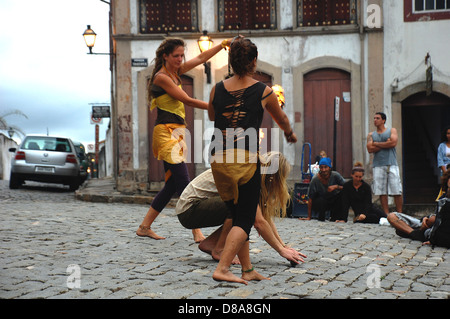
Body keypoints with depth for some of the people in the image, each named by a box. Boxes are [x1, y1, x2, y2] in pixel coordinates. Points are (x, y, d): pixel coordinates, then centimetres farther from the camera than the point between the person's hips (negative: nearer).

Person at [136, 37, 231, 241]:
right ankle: (197, 232, -15)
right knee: (183, 183, -14)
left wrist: (223, 45, 19)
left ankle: (144, 227, 16)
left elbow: (201, 58, 24)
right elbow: (187, 100, -14)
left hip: (176, 133, 10)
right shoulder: (161, 77, -10)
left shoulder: (175, 72, 15)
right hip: (166, 132, -10)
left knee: (172, 184, 9)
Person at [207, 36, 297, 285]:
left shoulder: (217, 89, 8)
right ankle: (222, 268, -11)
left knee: (237, 215, 15)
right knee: (245, 220, 2)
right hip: (246, 160, -4)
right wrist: (290, 134, 40)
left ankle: (247, 269, 18)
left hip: (219, 159, 4)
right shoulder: (264, 92, 1)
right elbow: (282, 119, 19)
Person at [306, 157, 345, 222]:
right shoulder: (315, 179, -19)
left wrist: (336, 187, -33)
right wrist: (309, 217, -15)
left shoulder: (335, 175, -15)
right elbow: (310, 199, -15)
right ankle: (321, 218, -5)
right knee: (321, 201, -35)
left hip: (333, 201, 2)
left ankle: (334, 218, -9)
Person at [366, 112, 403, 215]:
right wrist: (386, 144, -4)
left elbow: (393, 143, -8)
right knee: (382, 192, -1)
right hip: (378, 165, 2)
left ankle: (399, 213, 1)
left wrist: (376, 143, -1)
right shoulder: (371, 135, 15)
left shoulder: (392, 131, 10)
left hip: (392, 165, -2)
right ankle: (386, 214, 3)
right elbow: (370, 149, 0)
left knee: (397, 191, -5)